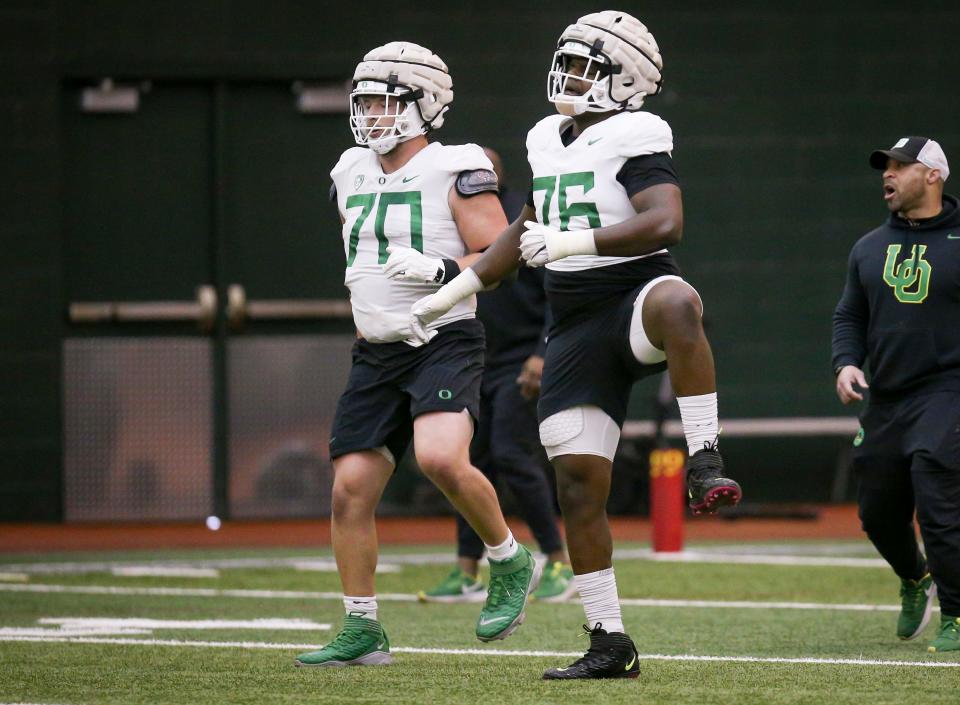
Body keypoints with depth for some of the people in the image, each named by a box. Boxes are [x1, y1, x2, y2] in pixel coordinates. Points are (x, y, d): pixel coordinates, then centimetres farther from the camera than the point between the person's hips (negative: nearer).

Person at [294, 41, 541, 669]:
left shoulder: (455, 171, -8)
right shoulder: (354, 175, 13)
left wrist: (435, 269, -25)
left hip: (445, 342, -7)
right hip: (377, 354, 7)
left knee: (441, 457, -29)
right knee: (351, 490, 0)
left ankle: (510, 563, -4)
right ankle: (362, 632, 9)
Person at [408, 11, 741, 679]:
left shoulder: (633, 140, -8)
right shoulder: (550, 141, 15)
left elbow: (666, 222, -24)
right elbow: (524, 232, 30)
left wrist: (573, 243, -29)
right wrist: (455, 291, 28)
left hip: (635, 297, -7)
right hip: (577, 329, 7)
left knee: (675, 304, -44)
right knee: (578, 484, 0)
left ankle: (705, 462, -41)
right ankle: (610, 645, 8)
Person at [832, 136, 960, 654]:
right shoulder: (870, 248, 15)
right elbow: (849, 316, 20)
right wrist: (846, 362, 0)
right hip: (884, 399, 6)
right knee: (879, 513, 10)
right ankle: (914, 582, 38)